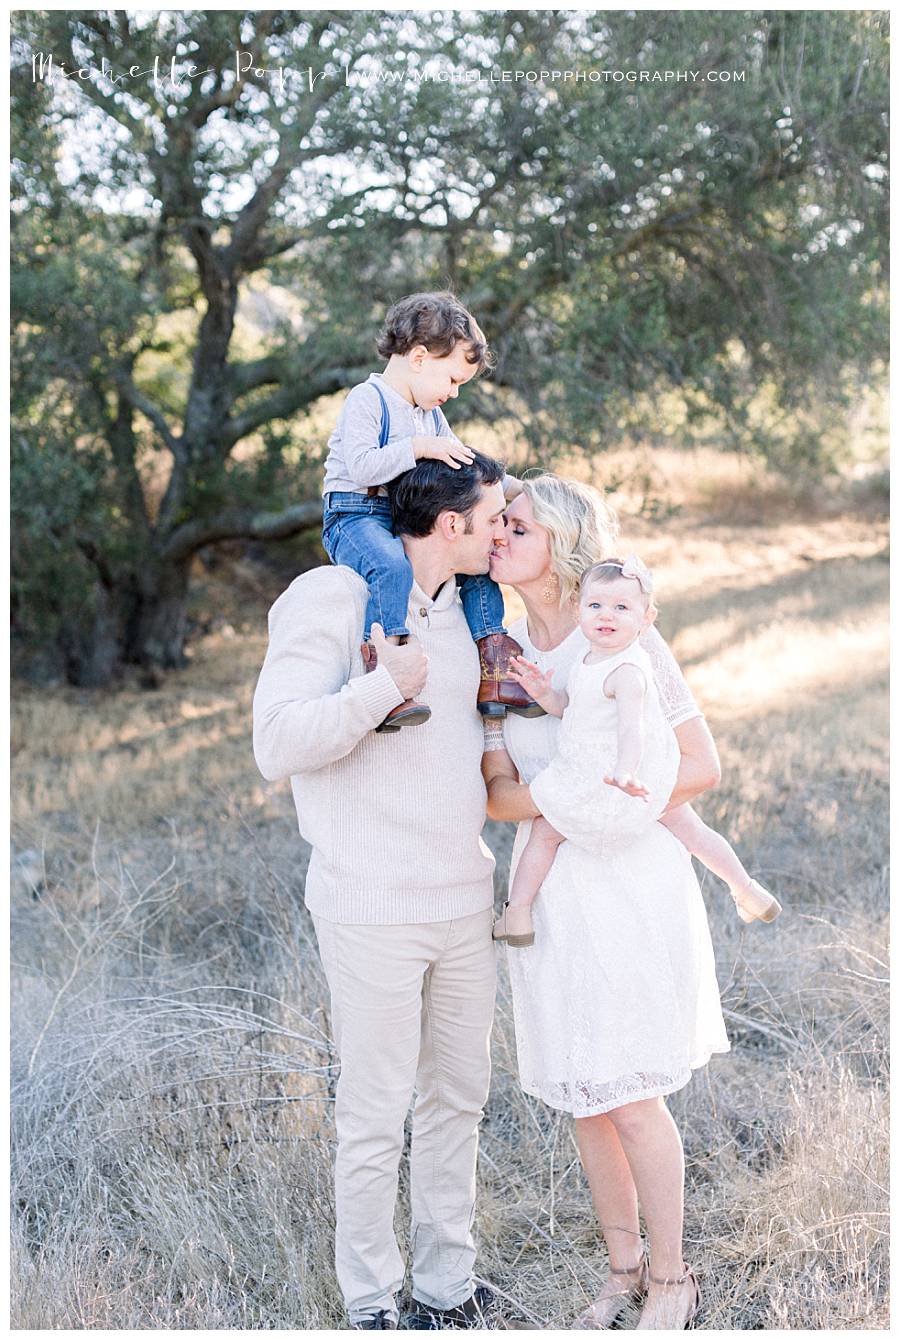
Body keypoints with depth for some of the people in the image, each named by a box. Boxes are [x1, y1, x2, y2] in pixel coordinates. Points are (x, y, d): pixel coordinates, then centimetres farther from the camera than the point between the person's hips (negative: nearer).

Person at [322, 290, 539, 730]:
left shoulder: (431, 416, 19)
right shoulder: (366, 400, -9)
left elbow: (461, 468, 25)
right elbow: (361, 466, -22)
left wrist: (508, 485, 10)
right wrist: (420, 448, -23)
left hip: (411, 523, 9)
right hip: (356, 518, -9)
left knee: (478, 565, 1)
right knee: (391, 566, -38)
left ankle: (494, 677, 4)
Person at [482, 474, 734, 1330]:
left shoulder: (627, 641, -8)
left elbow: (702, 766, -6)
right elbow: (498, 794, -1)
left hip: (632, 887, -4)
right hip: (548, 893, 5)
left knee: (631, 1097, 0)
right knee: (583, 1097, 12)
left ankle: (670, 1282, 20)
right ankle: (623, 1267, 31)